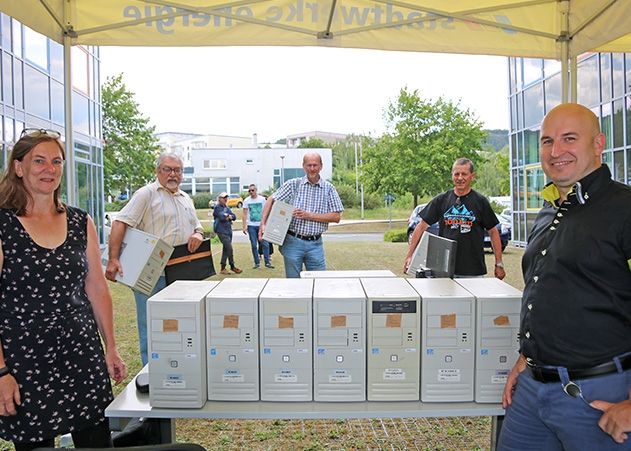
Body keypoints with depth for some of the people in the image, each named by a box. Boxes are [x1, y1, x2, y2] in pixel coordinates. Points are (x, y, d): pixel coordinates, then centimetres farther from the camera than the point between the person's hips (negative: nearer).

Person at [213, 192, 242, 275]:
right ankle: (232, 267, 1)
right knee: (229, 249, -12)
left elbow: (234, 217, 11)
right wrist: (229, 216, -2)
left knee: (226, 249, 10)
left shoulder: (227, 208, 17)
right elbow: (222, 217, -19)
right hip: (222, 231, -8)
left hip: (229, 230, 8)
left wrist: (229, 216, -10)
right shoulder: (217, 207, -5)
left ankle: (223, 268, 16)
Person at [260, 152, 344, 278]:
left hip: (315, 244, 1)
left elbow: (336, 217, -2)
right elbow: (271, 200, 3)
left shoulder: (328, 188, 3)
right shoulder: (293, 184, 2)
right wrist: (263, 224, -9)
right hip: (293, 242, -1)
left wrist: (309, 216, -10)